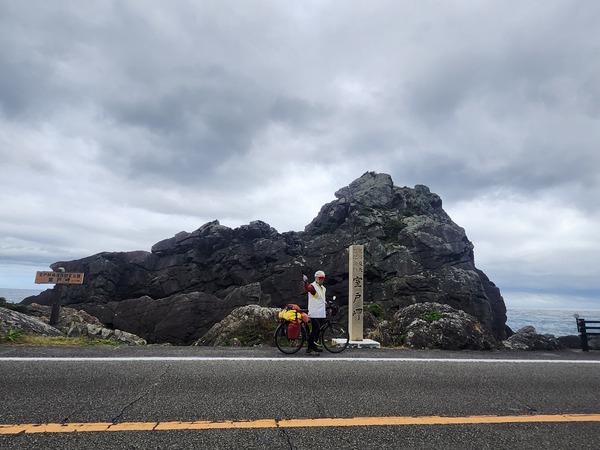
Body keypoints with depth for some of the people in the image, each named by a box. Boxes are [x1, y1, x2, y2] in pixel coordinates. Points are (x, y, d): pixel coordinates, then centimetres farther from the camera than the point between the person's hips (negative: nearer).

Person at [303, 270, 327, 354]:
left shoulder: (324, 288, 19)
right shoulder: (313, 286, -8)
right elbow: (307, 289, -32)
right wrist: (305, 282, -50)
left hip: (321, 314, 8)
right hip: (314, 313, -8)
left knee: (318, 330, 13)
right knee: (315, 330, -11)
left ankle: (314, 346, 24)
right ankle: (309, 347, -5)